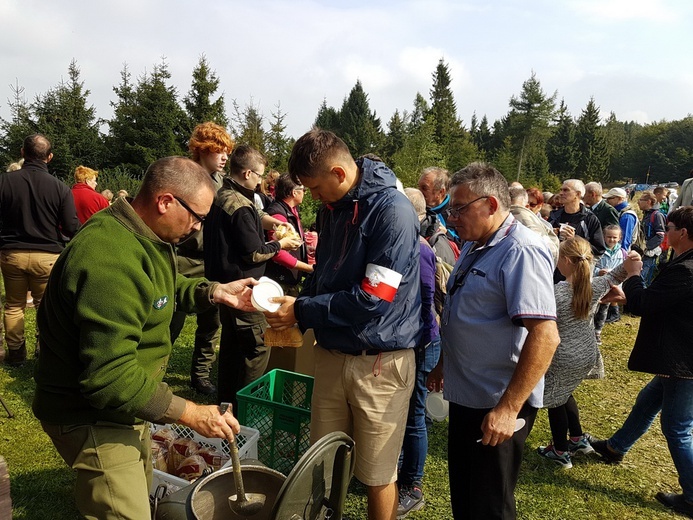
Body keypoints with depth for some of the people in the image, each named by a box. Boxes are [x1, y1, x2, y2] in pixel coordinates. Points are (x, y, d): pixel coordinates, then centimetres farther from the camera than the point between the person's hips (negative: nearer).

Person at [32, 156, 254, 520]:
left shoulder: (144, 235, 0)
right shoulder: (111, 260, -33)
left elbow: (165, 290, 16)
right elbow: (108, 377, -34)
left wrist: (212, 292, -2)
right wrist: (190, 414, -28)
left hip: (120, 401, 10)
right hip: (92, 416, -10)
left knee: (140, 490, 26)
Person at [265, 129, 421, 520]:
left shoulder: (392, 211, -17)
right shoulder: (332, 206, 8)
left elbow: (374, 298, -21)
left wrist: (303, 312, -13)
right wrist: (296, 306, -1)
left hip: (380, 361, -6)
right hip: (332, 352, 7)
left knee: (377, 476, 8)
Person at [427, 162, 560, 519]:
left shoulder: (521, 252, -21)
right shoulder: (475, 247, 9)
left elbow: (545, 336, -28)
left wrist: (508, 408, -27)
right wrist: (442, 364, 21)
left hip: (498, 407, -9)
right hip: (465, 395, 9)